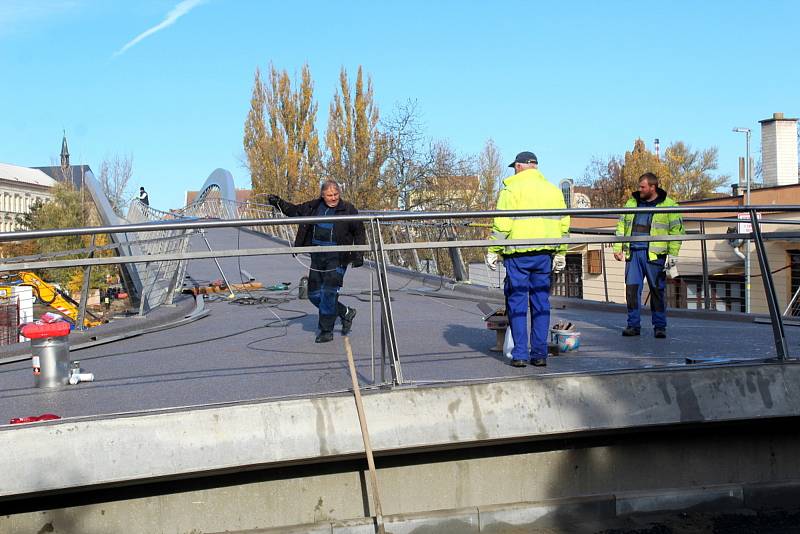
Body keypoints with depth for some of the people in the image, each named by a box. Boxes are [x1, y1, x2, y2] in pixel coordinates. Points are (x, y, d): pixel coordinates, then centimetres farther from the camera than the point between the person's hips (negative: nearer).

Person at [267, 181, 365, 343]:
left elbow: (359, 233, 2)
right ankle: (346, 313, 27)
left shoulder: (348, 210, -4)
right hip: (317, 257, 6)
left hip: (337, 258, -6)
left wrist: (358, 255, -4)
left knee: (329, 292, -11)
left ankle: (326, 331, 0)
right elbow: (295, 211, 19)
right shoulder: (314, 207, 7)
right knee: (314, 295, 8)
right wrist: (279, 202, 5)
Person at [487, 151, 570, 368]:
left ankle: (520, 354, 1)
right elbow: (564, 224, 15)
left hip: (518, 254, -5)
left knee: (517, 303, 2)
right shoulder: (554, 190, 14)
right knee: (541, 302, 9)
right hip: (544, 254, 5)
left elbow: (502, 225, -10)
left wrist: (493, 251, -3)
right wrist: (560, 253, 21)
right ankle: (540, 354, 10)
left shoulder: (511, 189, -3)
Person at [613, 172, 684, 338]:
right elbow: (621, 225, 18)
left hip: (654, 255, -4)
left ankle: (660, 326, 11)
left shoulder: (668, 205, 1)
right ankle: (633, 325, 9)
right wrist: (617, 247, 10)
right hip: (633, 253, 4)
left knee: (657, 291, 2)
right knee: (632, 288, 0)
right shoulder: (632, 202, 13)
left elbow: (676, 230, -1)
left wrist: (673, 254, -9)